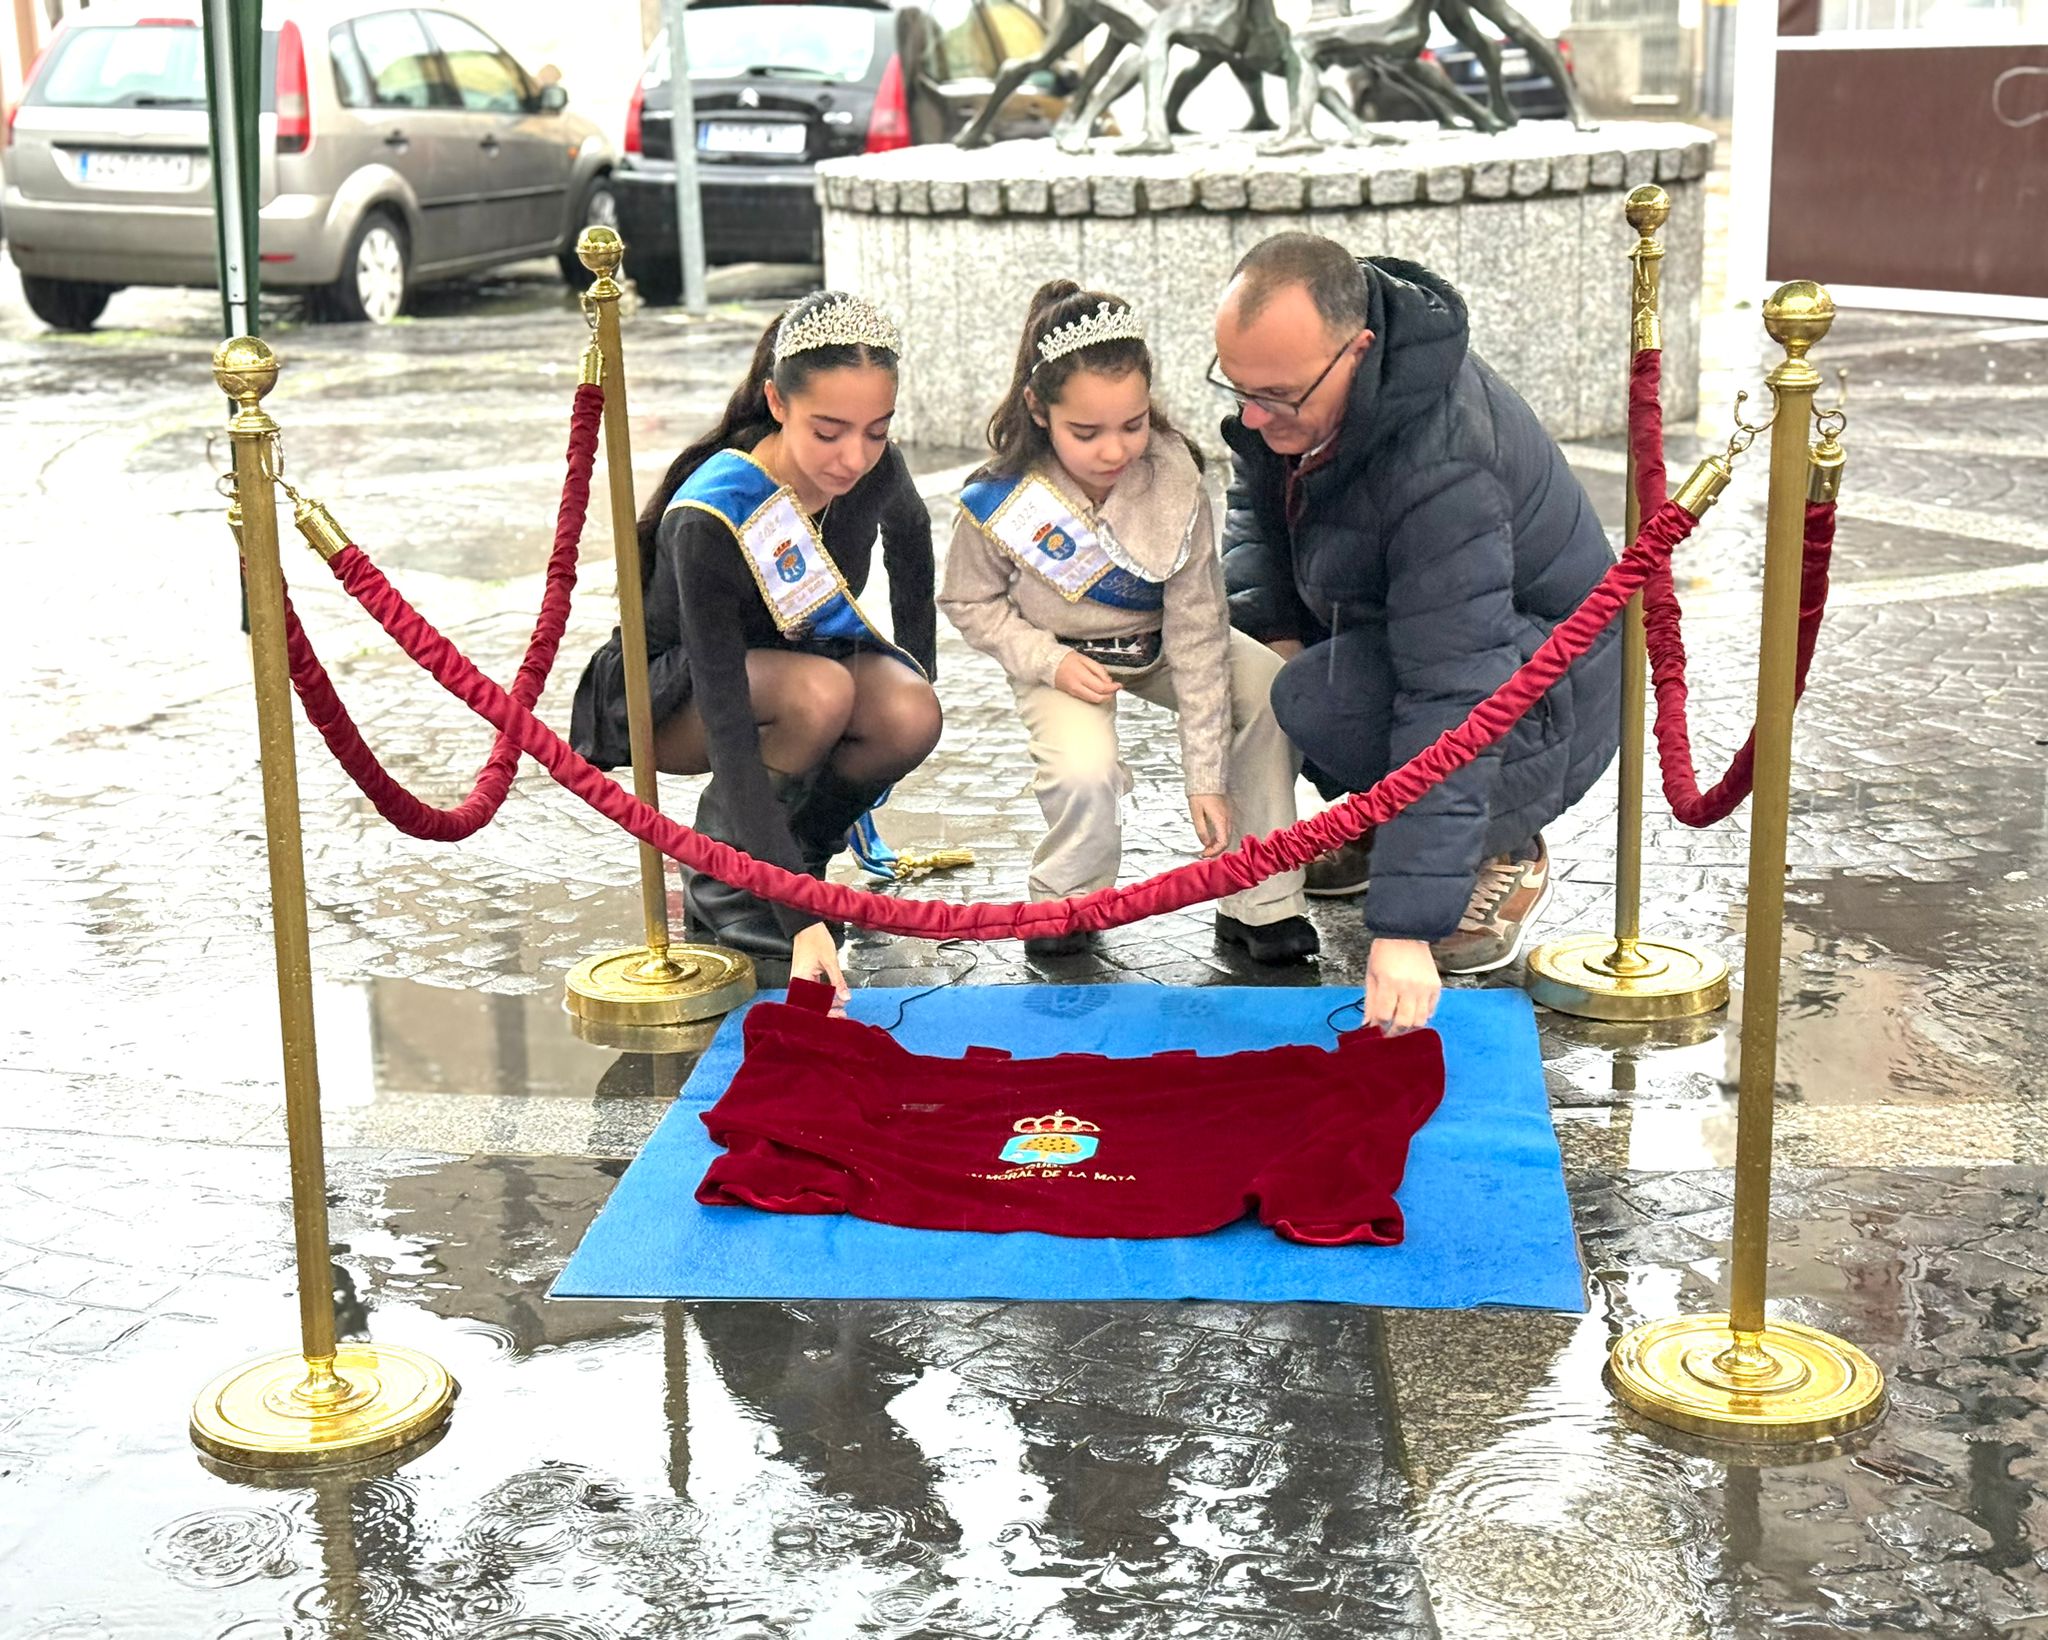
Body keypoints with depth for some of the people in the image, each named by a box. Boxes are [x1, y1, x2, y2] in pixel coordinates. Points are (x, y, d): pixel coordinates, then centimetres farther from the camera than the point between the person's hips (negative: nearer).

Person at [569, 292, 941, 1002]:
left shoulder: (876, 471, -19)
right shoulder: (711, 523, -36)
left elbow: (910, 533, 10)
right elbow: (728, 730, -40)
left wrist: (917, 673, 8)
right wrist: (801, 919, -46)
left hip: (784, 654, 5)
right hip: (662, 696, -5)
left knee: (909, 718, -27)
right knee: (821, 693, -36)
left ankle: (799, 844, 1)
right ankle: (720, 879, -12)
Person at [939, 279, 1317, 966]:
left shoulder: (1175, 482, -24)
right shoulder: (1001, 502, -25)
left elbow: (1197, 633, -21)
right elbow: (969, 602, -5)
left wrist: (1207, 777, -21)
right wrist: (1048, 659, -22)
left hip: (1160, 645, 2)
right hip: (1065, 659, -2)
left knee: (1275, 694, -22)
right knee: (1083, 774, -32)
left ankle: (1259, 904, -10)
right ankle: (1067, 899, 2)